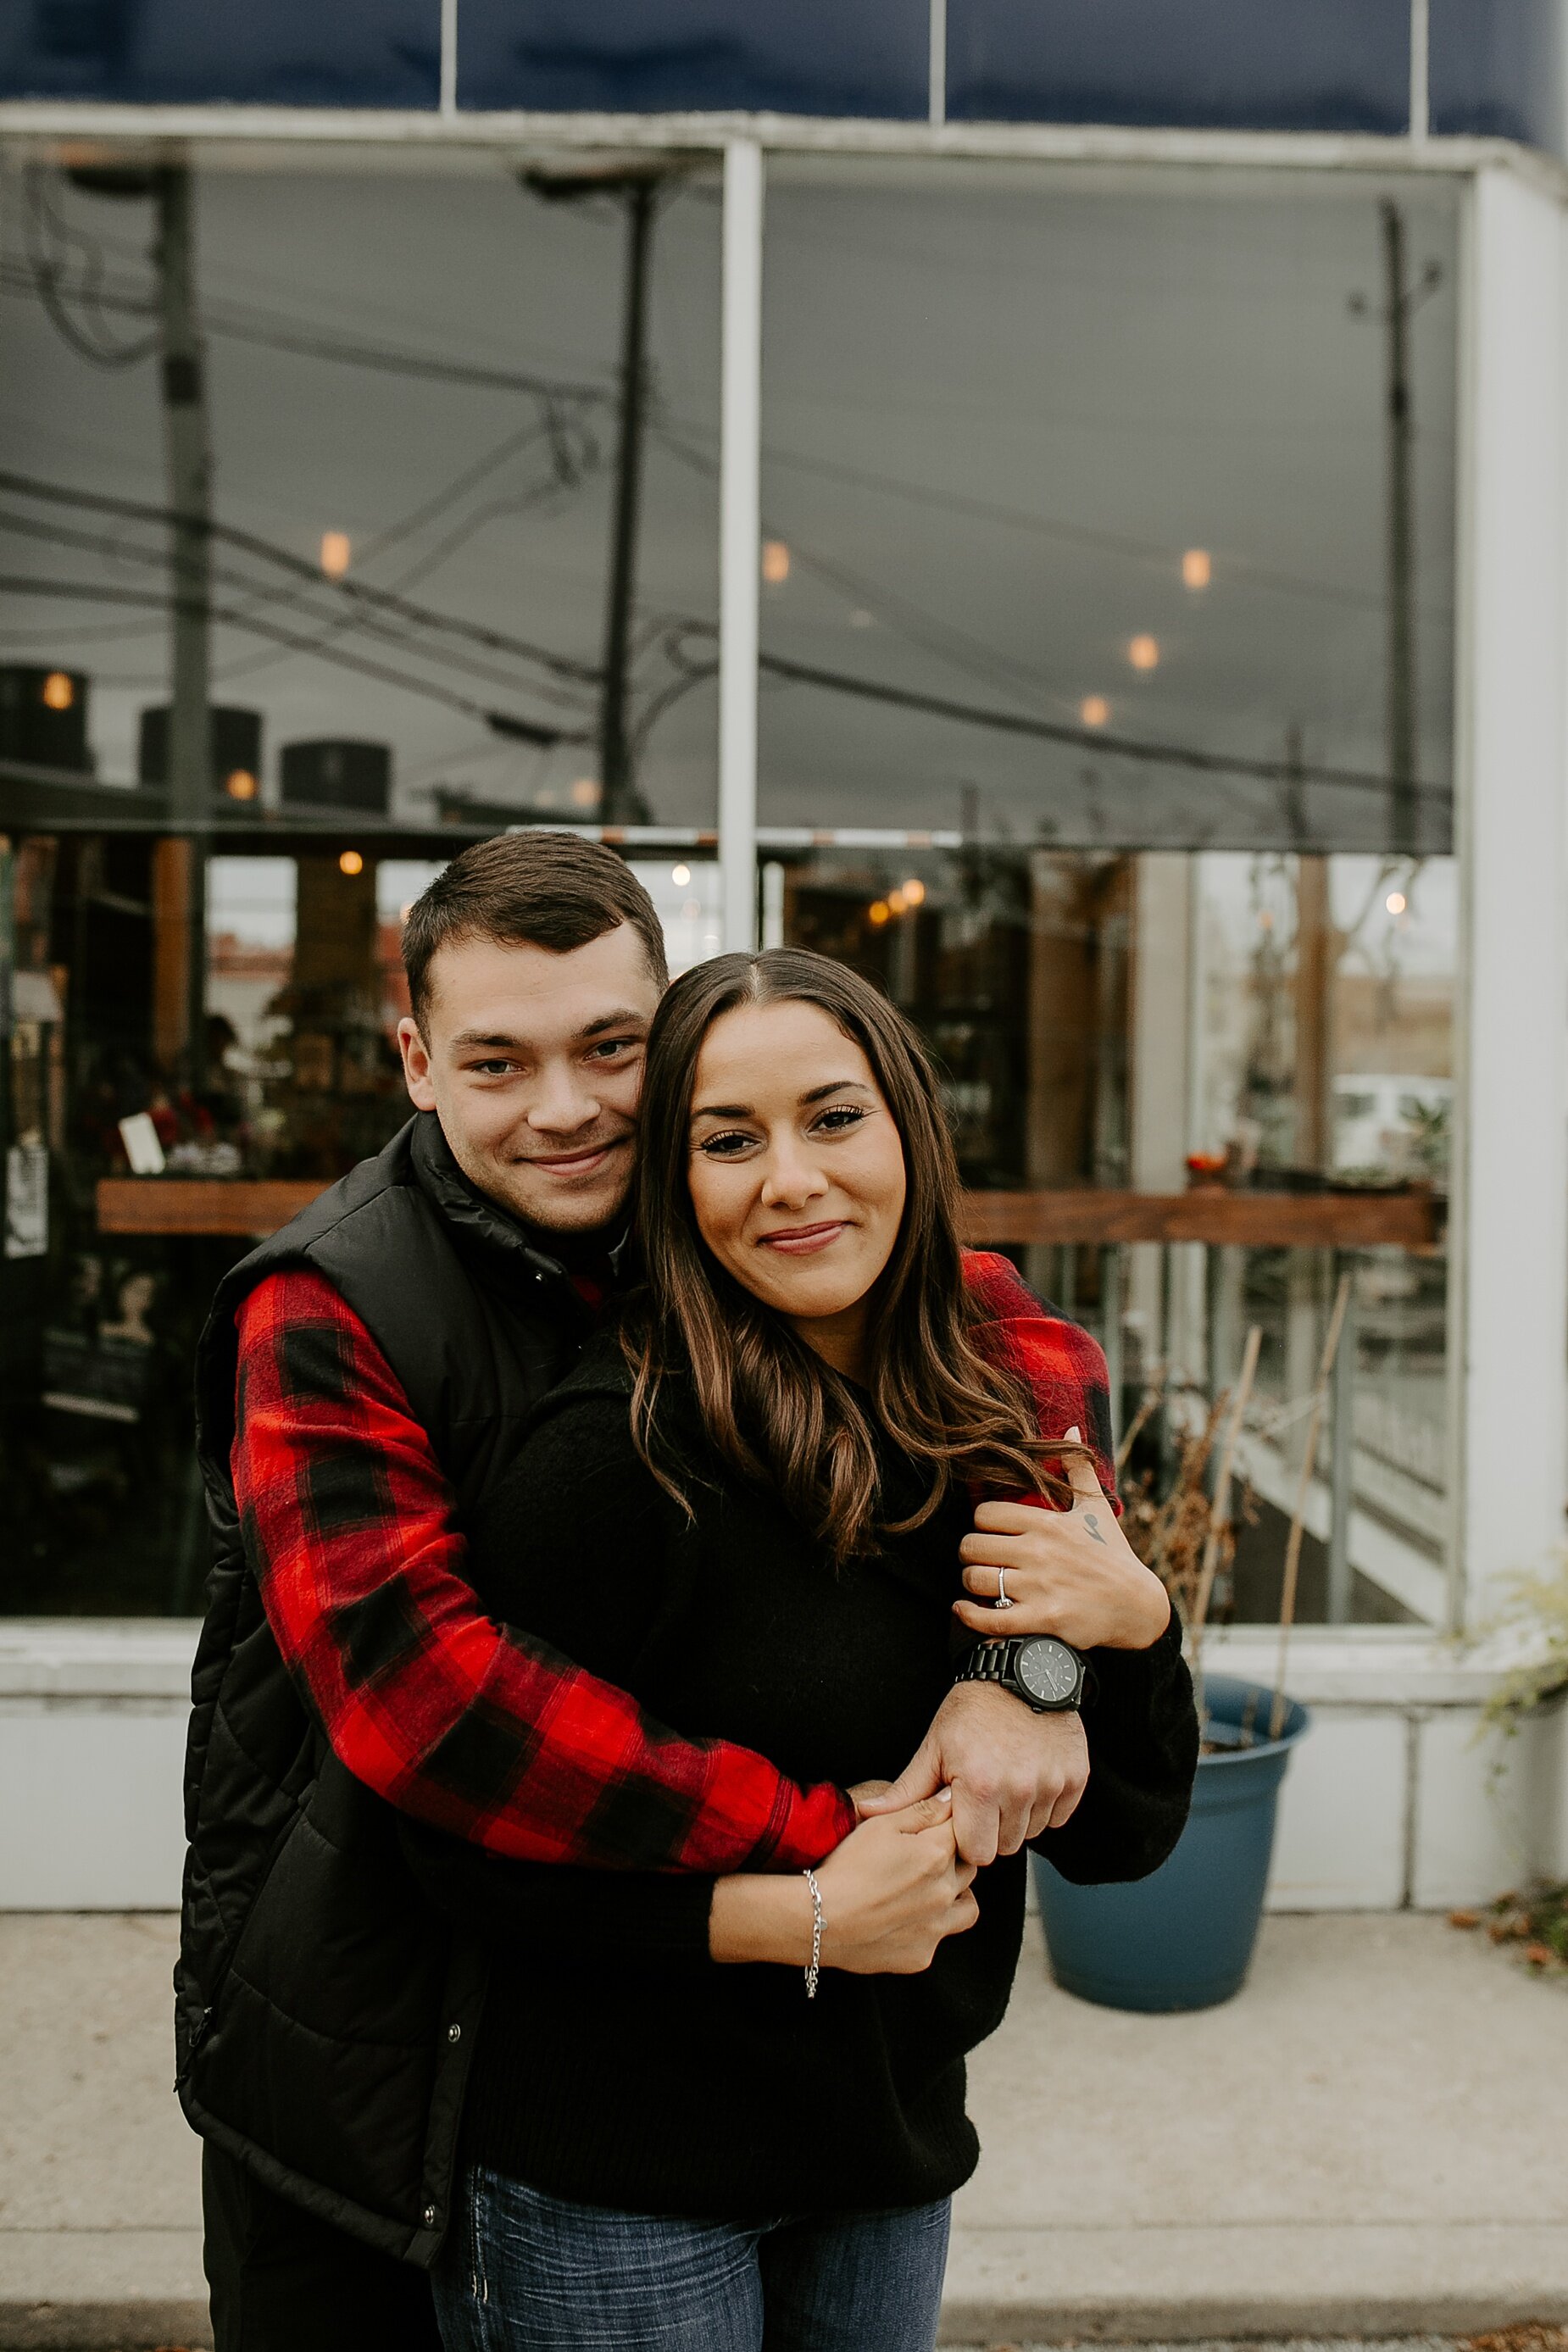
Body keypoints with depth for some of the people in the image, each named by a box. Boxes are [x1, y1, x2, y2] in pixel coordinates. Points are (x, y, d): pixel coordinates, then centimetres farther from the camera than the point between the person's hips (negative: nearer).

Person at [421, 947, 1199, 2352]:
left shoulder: (992, 1435, -1)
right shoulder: (621, 1454, -20)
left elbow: (1116, 1842, 2)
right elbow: (471, 1844, -18)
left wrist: (1135, 1628, -15)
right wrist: (799, 1917, -21)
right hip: (611, 2193, -5)